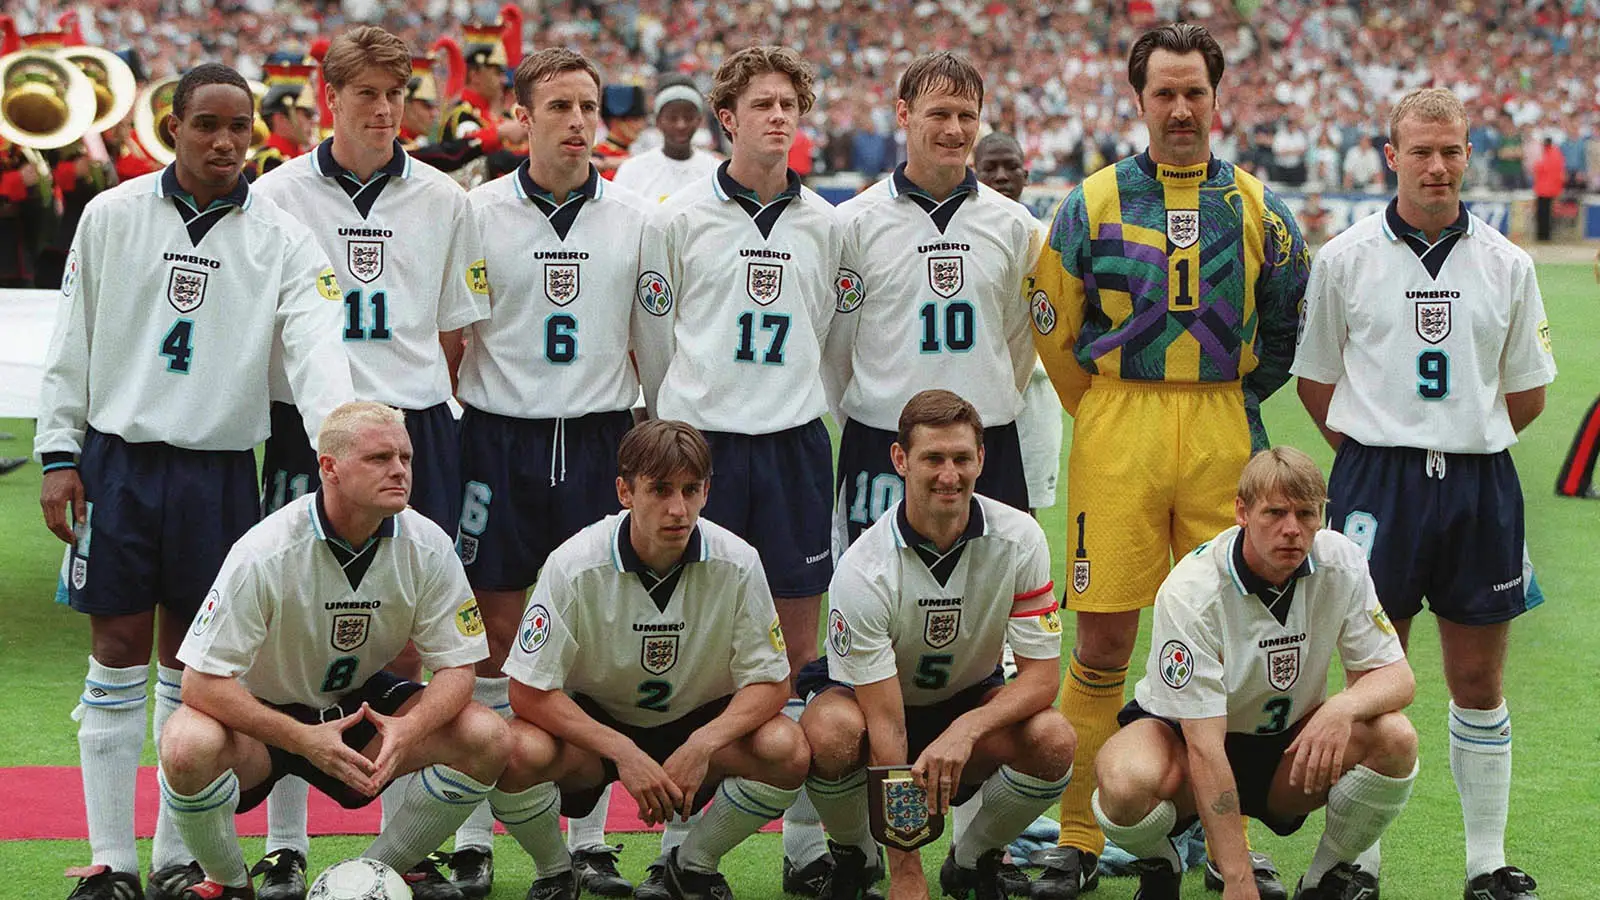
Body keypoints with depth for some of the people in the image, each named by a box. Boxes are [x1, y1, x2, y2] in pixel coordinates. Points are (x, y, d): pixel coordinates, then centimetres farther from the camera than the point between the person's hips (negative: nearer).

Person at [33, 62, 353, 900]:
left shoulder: (282, 238, 0)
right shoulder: (112, 216, 2)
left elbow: (314, 349, -11)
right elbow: (72, 343, 5)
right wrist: (57, 454, 0)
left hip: (219, 469, 0)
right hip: (117, 460, 0)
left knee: (191, 663, 7)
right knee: (118, 656, 2)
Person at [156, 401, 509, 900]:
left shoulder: (428, 547, -14)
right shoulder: (265, 552, -25)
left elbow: (457, 668, -10)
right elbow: (201, 682, -25)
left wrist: (407, 729, -32)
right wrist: (304, 739, -35)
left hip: (359, 703, 4)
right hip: (262, 712, -4)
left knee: (487, 737, -20)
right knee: (189, 747, -37)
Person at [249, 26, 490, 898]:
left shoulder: (441, 199, 7)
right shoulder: (278, 194, 3)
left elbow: (454, 331, 13)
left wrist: (416, 414, 4)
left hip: (416, 430, 1)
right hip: (305, 432, -1)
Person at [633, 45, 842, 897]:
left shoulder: (823, 223, 8)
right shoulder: (678, 217, 1)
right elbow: (656, 338, 8)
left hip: (794, 444, 2)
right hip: (700, 443, -2)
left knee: (800, 641, 4)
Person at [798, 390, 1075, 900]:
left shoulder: (1019, 539, -17)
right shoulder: (863, 570, -27)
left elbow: (1041, 675, -15)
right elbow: (886, 723, -29)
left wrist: (967, 729, -36)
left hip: (971, 701, 3)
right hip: (865, 699, -3)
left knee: (1053, 740, -29)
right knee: (830, 734, -37)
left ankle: (973, 859, 1)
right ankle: (853, 856, -4)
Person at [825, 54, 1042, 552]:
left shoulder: (1013, 223, 7)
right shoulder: (856, 221, -1)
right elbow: (835, 344, 5)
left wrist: (993, 408, 12)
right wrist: (867, 422, 6)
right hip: (881, 448, -2)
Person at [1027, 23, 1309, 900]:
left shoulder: (1256, 209, 7)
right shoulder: (1094, 203, 2)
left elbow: (1290, 326, 17)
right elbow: (1053, 330, 8)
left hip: (1224, 441, 2)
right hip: (1116, 442, -2)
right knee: (1102, 639, -3)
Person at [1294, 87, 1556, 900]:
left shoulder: (1506, 265, 5)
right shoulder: (1344, 259, 1)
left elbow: (1527, 390, 12)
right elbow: (1315, 381, 8)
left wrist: (1466, 442, 8)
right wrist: (1376, 455, 4)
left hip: (1479, 485, 2)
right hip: (1376, 482, -1)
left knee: (1479, 687, 6)